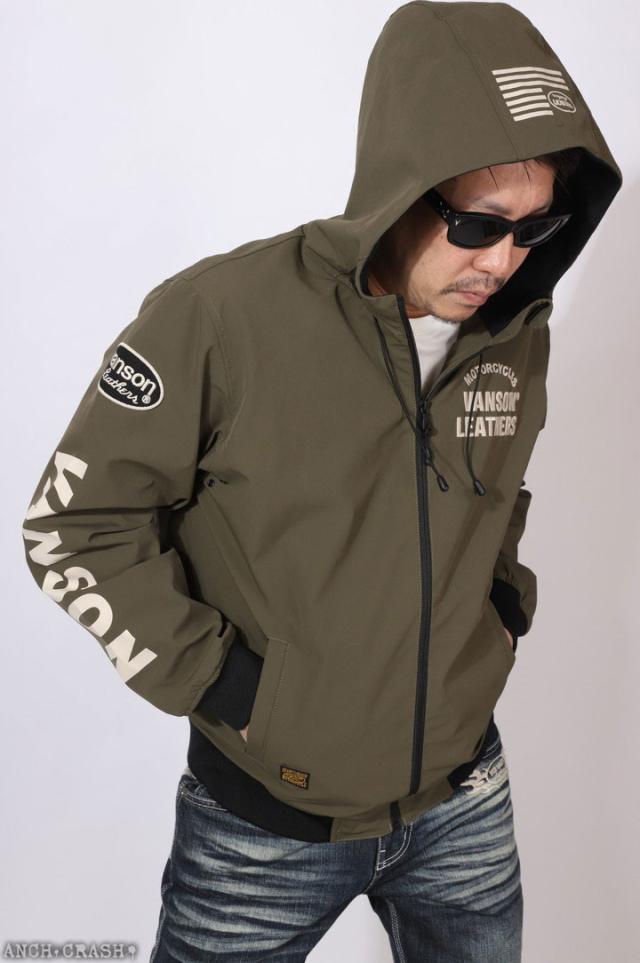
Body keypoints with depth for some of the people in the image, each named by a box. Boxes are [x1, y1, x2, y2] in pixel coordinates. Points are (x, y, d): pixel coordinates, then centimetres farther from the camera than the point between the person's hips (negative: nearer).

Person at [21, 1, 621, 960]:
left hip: (463, 803, 5)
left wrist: (504, 603, 6)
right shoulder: (221, 315, -22)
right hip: (267, 820, -4)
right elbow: (73, 524, -14)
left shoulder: (518, 332, -5)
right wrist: (209, 674, -15)